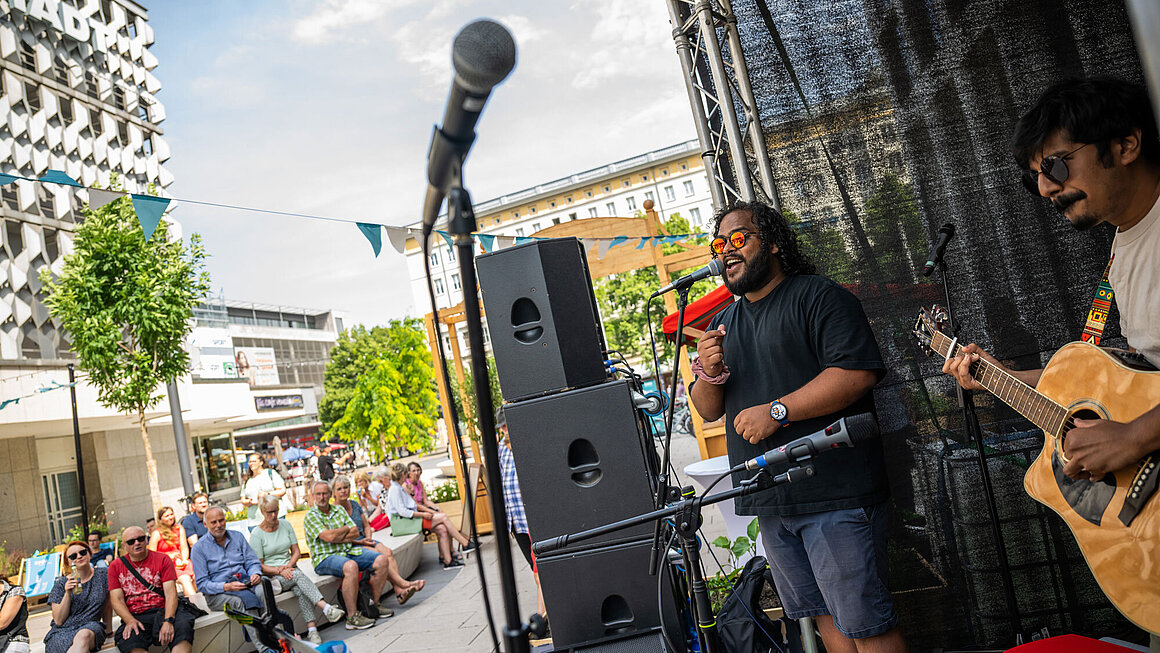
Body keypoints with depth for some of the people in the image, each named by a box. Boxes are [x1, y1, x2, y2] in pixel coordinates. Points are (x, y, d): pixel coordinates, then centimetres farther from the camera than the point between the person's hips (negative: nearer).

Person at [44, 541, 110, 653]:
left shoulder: (103, 576, 8)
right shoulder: (61, 584, 4)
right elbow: (59, 621, 0)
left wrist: (109, 631, 21)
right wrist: (68, 594, -13)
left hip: (91, 626, 1)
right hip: (62, 631, -1)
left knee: (84, 635, -37)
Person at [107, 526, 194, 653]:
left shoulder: (162, 559, 8)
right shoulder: (115, 566, 13)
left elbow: (170, 593, -1)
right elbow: (117, 599, 5)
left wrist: (168, 621, -20)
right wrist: (130, 621, -15)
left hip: (162, 611, -1)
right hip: (135, 617, 1)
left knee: (183, 627, -35)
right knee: (128, 641, -35)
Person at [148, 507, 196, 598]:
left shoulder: (179, 529, 15)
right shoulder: (156, 534, 3)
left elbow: (184, 548, 11)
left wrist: (183, 560, -8)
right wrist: (168, 556, -13)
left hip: (180, 562, 4)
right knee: (185, 579, -34)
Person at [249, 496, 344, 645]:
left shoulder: (285, 525, 9)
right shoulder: (256, 535, -3)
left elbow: (296, 552, 10)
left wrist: (288, 566, -9)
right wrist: (279, 571, -19)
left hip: (290, 569, 4)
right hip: (271, 576, -4)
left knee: (300, 589, -32)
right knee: (298, 575, -35)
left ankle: (311, 629, -42)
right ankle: (327, 608, -49)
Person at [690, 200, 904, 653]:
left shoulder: (817, 296, -5)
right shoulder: (723, 323, 16)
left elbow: (858, 373, -18)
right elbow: (708, 411, 16)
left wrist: (777, 411, -21)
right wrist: (708, 374, -6)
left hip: (834, 494, -7)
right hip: (769, 501, 7)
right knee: (824, 615, 16)